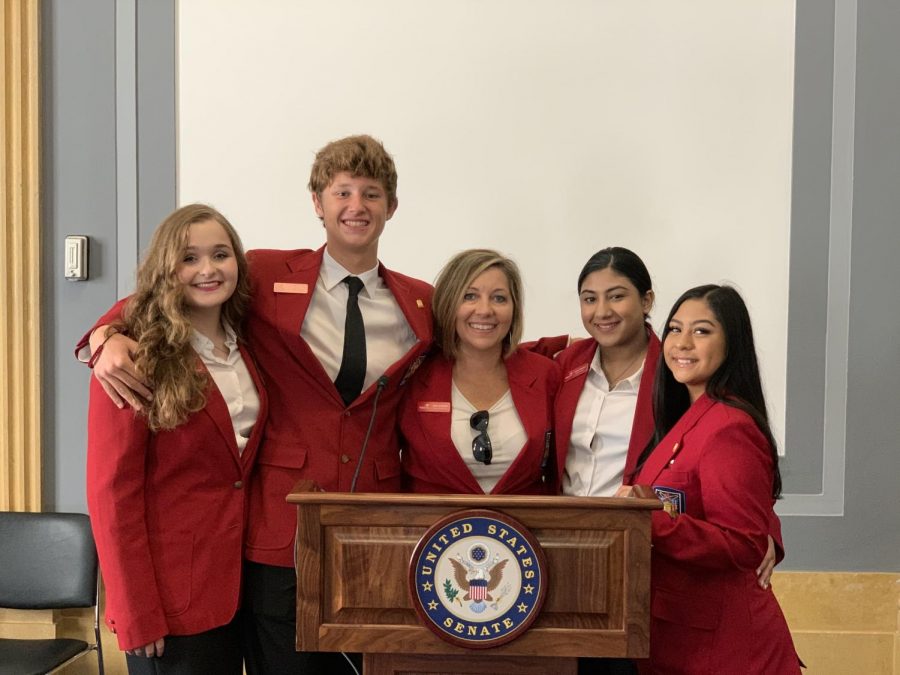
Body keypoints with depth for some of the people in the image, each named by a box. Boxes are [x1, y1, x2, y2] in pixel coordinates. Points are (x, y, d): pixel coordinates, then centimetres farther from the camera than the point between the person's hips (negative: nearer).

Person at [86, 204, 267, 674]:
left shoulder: (243, 349, 7)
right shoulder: (134, 359, -12)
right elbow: (112, 492, -14)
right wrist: (136, 613, -16)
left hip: (237, 582, 6)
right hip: (169, 594, -6)